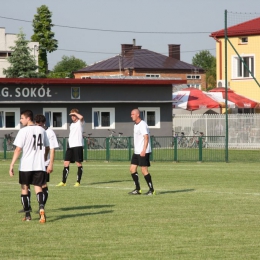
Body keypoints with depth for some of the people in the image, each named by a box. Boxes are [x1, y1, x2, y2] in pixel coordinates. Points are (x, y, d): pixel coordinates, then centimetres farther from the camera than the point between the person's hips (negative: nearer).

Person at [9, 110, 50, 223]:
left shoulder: (23, 131, -8)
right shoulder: (41, 130, 8)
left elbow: (18, 149, -13)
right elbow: (47, 148, 18)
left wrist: (11, 166, -12)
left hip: (25, 166, -3)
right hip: (39, 166, 3)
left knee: (24, 188, 11)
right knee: (38, 188, 2)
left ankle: (27, 215, 14)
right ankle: (41, 208, -25)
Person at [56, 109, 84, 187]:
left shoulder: (80, 123, -1)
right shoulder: (72, 124, 20)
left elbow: (81, 117, -25)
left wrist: (75, 113, -10)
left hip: (78, 145, -7)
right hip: (70, 146, 7)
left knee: (79, 163, -2)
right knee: (66, 163, 3)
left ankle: (78, 182, 4)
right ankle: (63, 182, 6)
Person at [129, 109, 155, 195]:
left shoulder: (142, 125, -13)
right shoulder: (136, 125, 16)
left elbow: (146, 137, -21)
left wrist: (144, 150, -29)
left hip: (143, 152, -10)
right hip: (136, 152, 10)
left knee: (144, 170, -8)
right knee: (132, 169, 6)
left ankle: (151, 190, 0)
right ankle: (137, 189, 12)